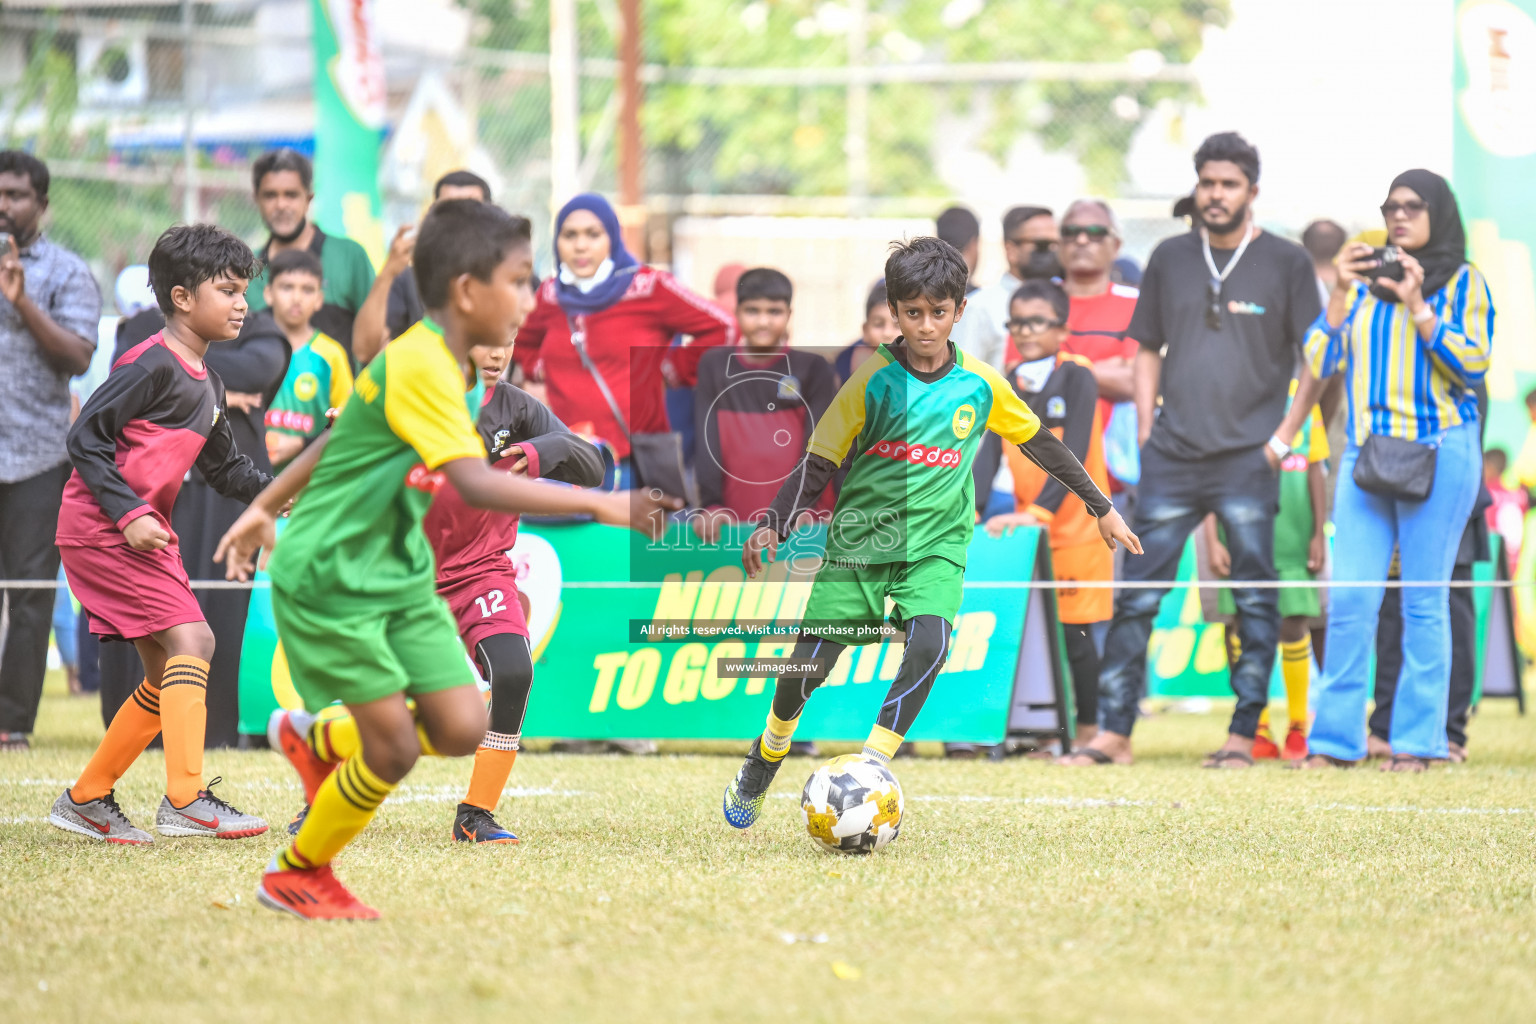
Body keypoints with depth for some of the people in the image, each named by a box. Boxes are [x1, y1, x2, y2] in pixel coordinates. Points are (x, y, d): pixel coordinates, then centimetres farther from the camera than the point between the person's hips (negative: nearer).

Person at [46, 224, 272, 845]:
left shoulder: (205, 383, 15)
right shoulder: (153, 364, -14)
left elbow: (223, 467, 22)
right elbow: (87, 439, -17)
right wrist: (130, 514, -23)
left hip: (142, 532, 10)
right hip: (101, 529, -10)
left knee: (166, 678, 11)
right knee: (190, 638, -20)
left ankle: (86, 800, 21)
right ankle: (184, 799, -25)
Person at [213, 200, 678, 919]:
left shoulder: (445, 361, 6)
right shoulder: (420, 365, -24)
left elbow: (343, 437, 19)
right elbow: (475, 483, -36)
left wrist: (266, 508, 28)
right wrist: (598, 504, -39)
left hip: (399, 571, 9)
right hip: (328, 576, -9)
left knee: (461, 729, -2)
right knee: (395, 747, -8)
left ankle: (319, 742, 25)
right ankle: (297, 875, 15)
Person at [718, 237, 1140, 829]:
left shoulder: (981, 385, 0)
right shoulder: (874, 382, -7)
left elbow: (1039, 443, 15)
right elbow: (817, 464, -3)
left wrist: (1102, 509, 19)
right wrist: (774, 526, -17)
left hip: (935, 546, 1)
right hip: (859, 539, -1)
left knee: (929, 644, -27)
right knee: (808, 663, -4)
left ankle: (870, 767, -22)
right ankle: (764, 760, 25)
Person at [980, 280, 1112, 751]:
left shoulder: (1076, 378, -9)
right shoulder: (1011, 386, 7)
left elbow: (1073, 455, -19)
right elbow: (990, 451, 1)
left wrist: (1039, 512, -30)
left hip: (1077, 528, -5)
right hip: (1029, 530, 5)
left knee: (1075, 632, -1)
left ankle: (1089, 728, 10)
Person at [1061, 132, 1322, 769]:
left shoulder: (1286, 263, 2)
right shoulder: (1171, 258, 11)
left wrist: (1283, 437, -5)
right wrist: (1146, 428, 8)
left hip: (1248, 459, -3)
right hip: (1171, 456, 3)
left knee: (1255, 601, 0)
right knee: (1136, 595, -1)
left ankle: (1243, 734, 6)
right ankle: (1112, 732, 2)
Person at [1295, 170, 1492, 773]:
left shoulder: (1463, 282, 6)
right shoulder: (1366, 282, 16)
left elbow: (1471, 364, -5)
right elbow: (1320, 363, 11)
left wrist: (1417, 305, -10)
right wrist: (1341, 294, 1)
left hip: (1438, 451, -3)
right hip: (1366, 451, 3)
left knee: (1425, 602, -3)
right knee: (1350, 601, -3)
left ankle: (1418, 741, 0)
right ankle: (1335, 739, 0)